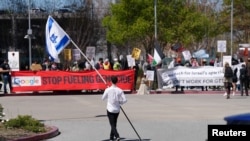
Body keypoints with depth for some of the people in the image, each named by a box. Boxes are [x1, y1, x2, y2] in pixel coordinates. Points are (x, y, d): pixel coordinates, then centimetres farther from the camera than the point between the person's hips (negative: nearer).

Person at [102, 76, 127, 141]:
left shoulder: (108, 90, -12)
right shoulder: (120, 90, -7)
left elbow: (103, 98, 2)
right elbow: (125, 100, -10)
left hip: (110, 109, -3)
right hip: (117, 110, 3)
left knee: (112, 125, -5)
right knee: (114, 124, 19)